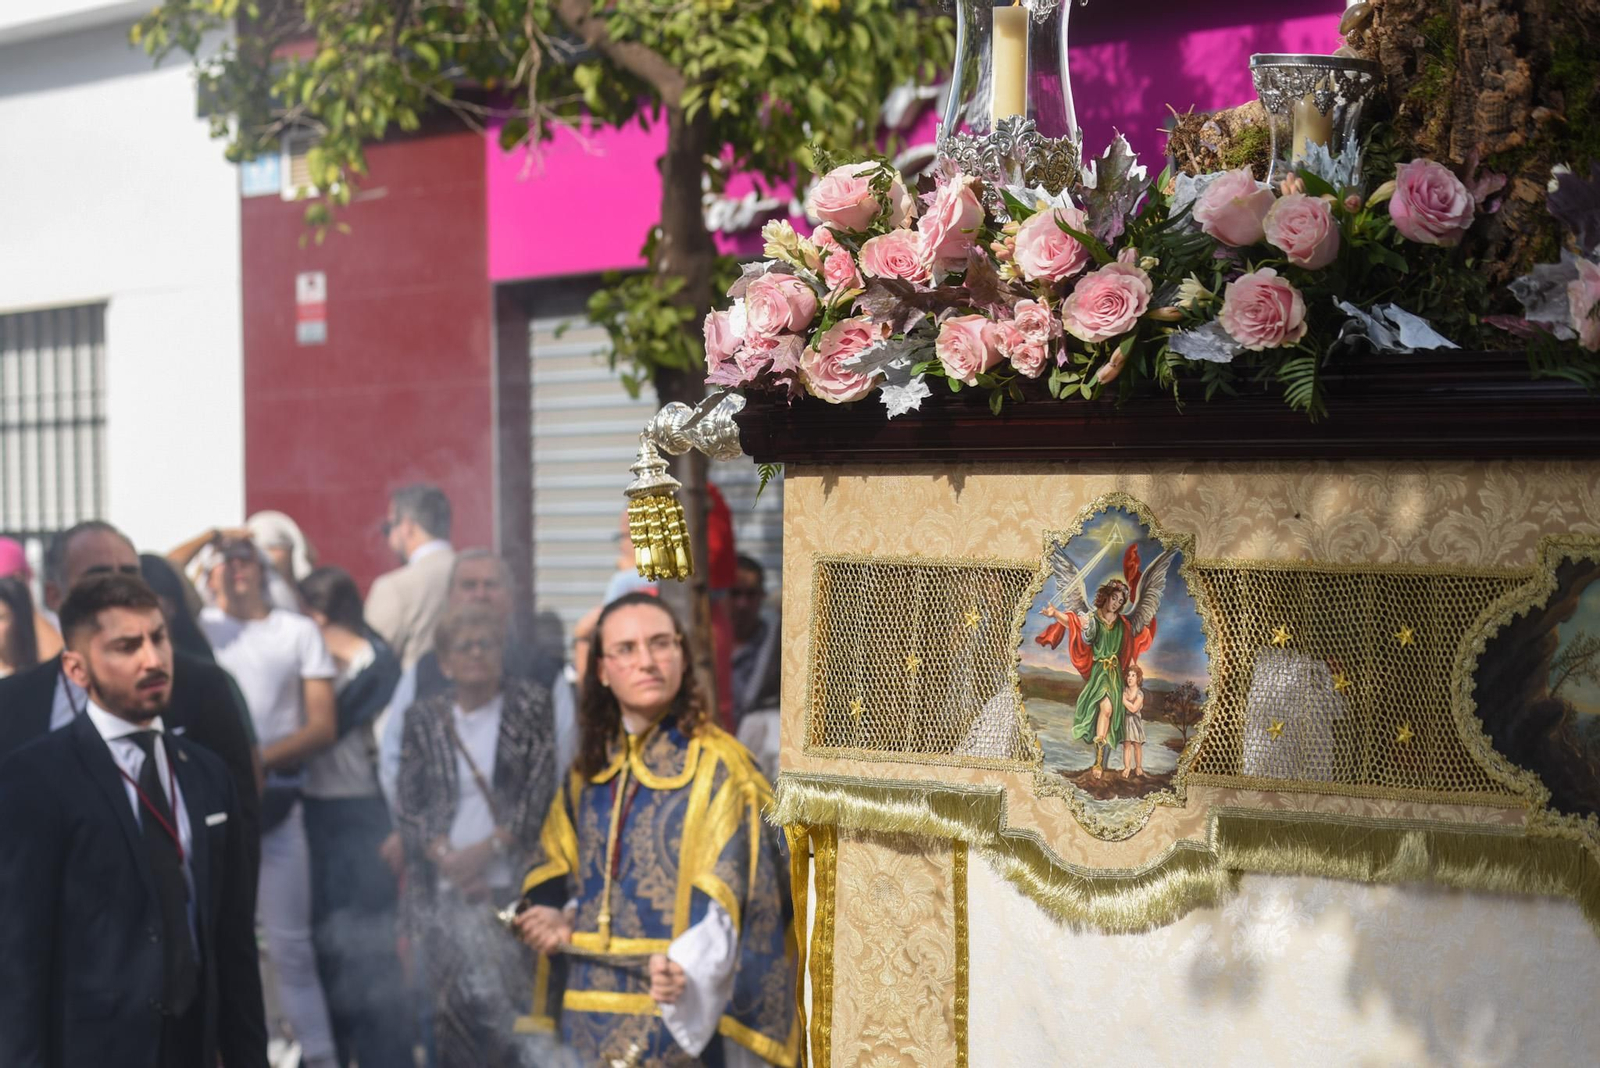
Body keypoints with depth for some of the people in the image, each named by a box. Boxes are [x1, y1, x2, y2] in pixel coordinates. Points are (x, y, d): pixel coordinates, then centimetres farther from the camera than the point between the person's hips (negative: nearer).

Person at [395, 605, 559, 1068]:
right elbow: (409, 806, 6)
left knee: (509, 1008, -11)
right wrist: (445, 856, -8)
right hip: (445, 891, 2)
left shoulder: (530, 707, 4)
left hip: (511, 885, -2)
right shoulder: (425, 720, 11)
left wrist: (488, 848, -8)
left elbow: (541, 792, -2)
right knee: (453, 1011, 0)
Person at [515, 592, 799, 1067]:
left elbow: (725, 904, -16)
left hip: (677, 1015, -5)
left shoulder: (717, 766, -8)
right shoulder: (590, 770, 10)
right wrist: (561, 919, 0)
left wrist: (686, 967, -32)